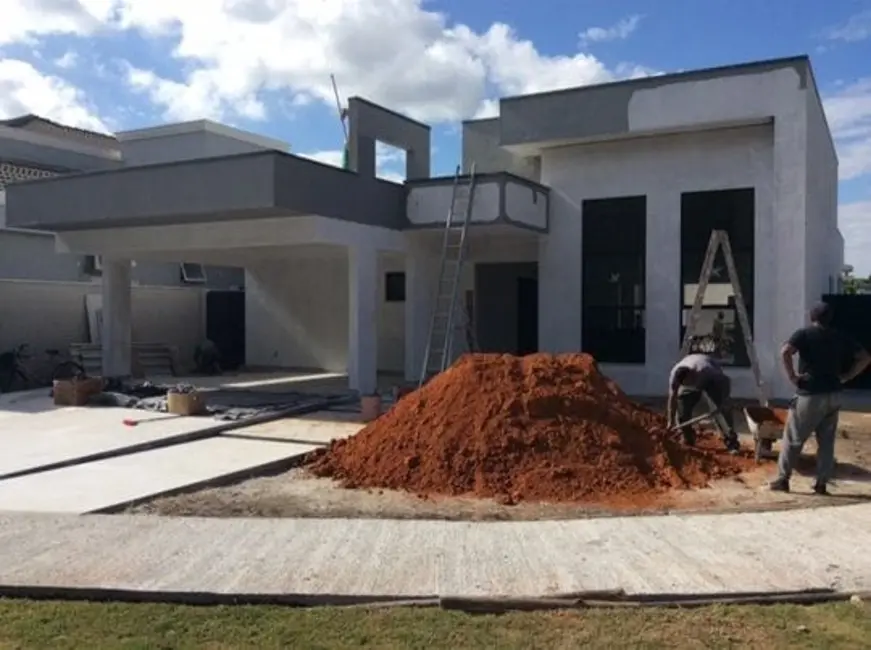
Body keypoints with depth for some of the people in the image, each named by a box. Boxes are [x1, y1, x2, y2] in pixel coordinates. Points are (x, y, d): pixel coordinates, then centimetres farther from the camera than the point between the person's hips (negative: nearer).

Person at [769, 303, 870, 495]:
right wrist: (845, 377, 8)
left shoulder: (804, 334, -4)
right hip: (833, 395, 4)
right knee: (826, 441, 11)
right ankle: (822, 483, 12)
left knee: (793, 438, 4)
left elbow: (785, 351, -22)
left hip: (810, 395, -4)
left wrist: (792, 376, -13)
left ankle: (783, 479, 6)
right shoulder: (841, 337, 10)